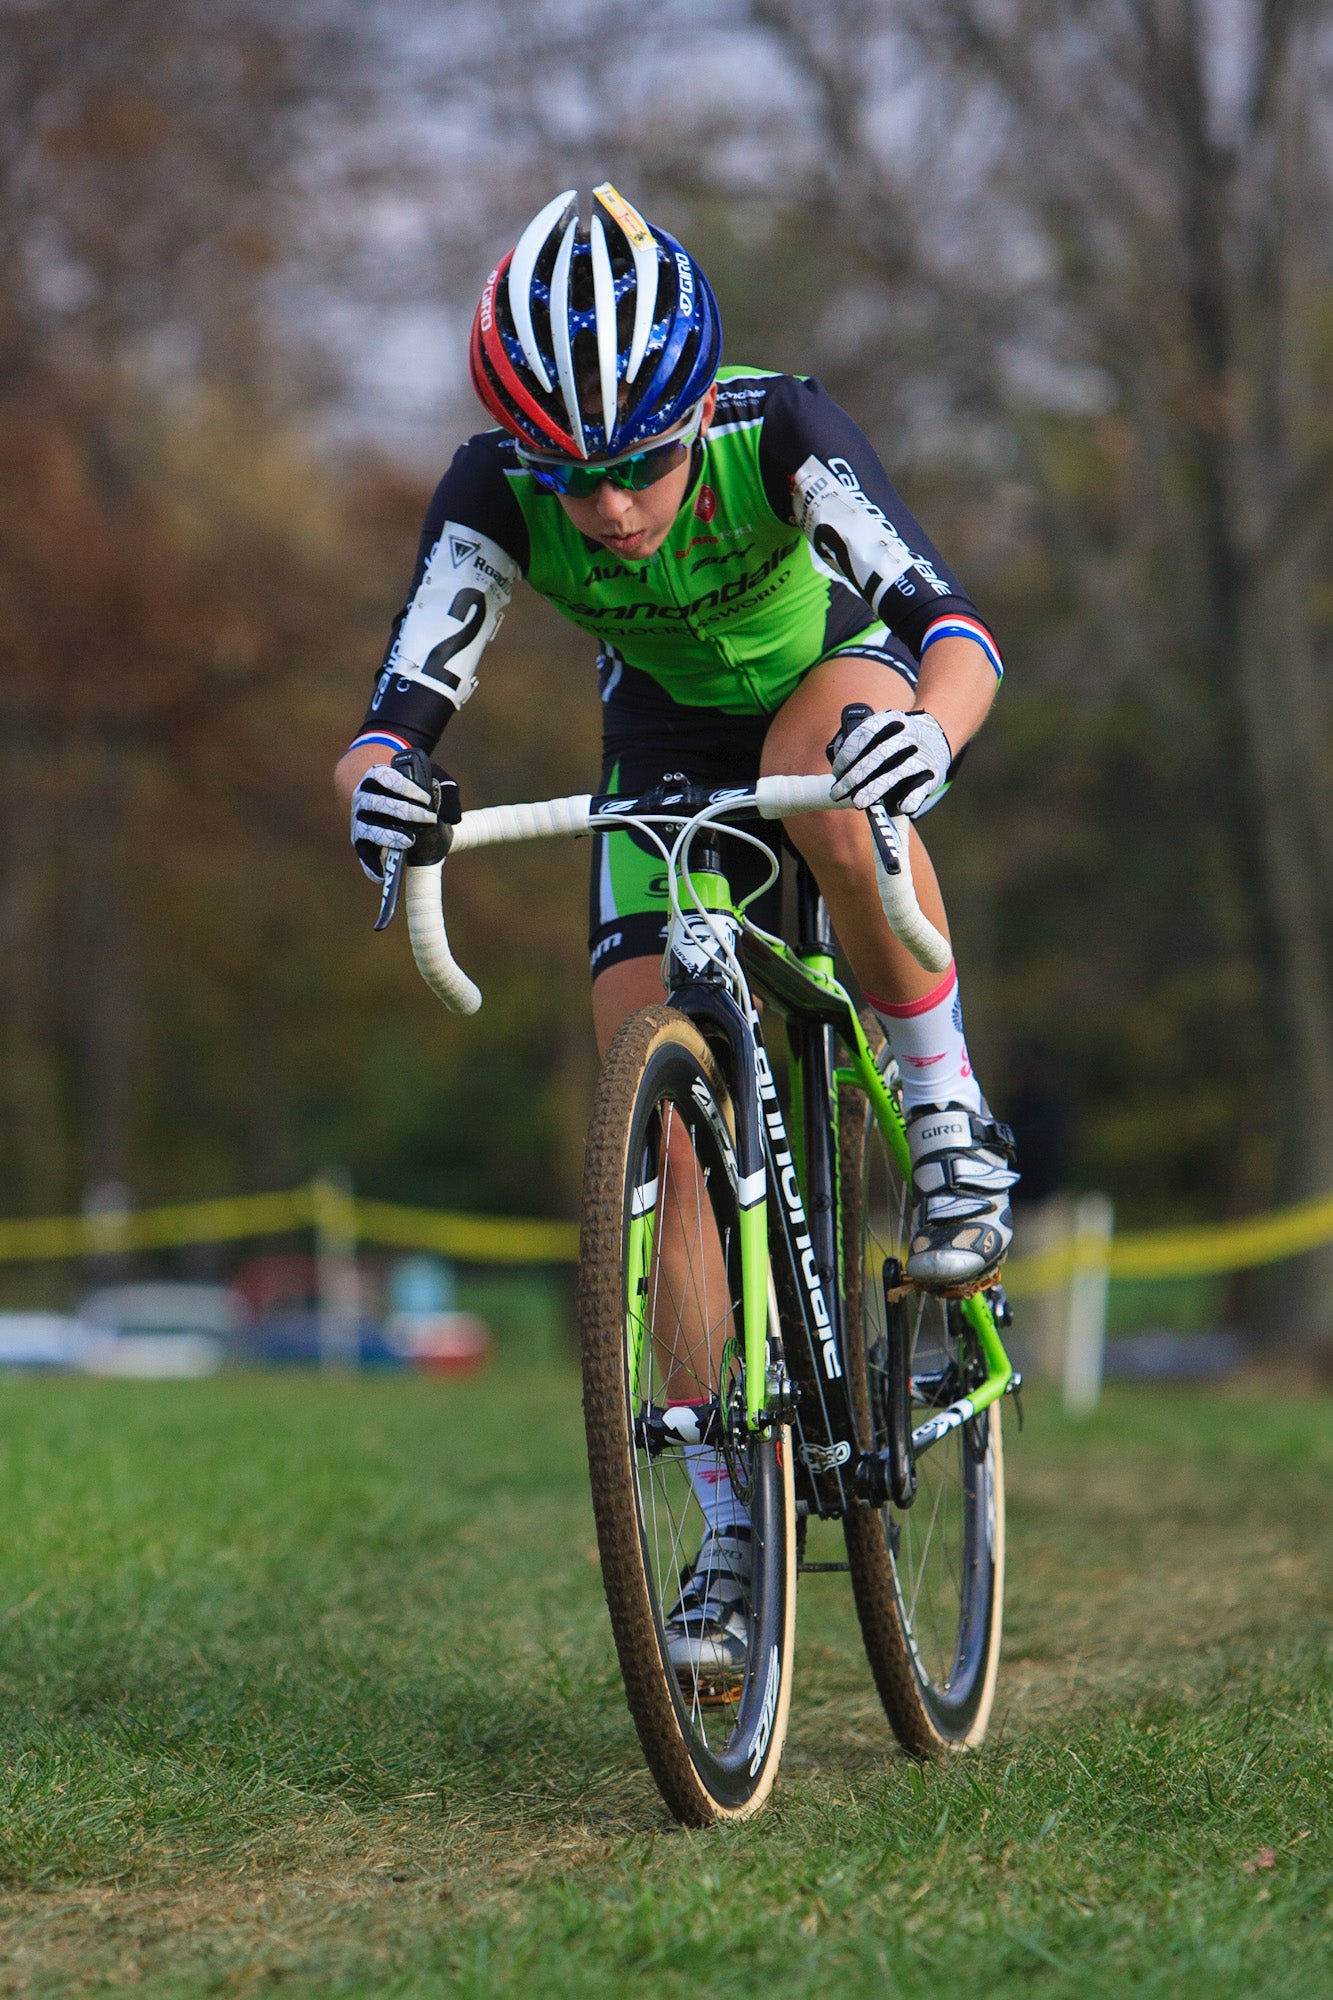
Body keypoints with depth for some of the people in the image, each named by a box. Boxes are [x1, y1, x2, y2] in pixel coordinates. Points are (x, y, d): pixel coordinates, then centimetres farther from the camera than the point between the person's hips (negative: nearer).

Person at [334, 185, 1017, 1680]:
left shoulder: (782, 430, -35)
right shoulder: (493, 494, -28)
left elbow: (956, 628, -45)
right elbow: (397, 711, -32)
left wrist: (930, 728, -67)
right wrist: (377, 783, -56)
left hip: (835, 680, -2)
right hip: (668, 740, 2)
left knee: (822, 767, -41)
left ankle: (947, 1118, -19)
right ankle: (731, 1528, -3)